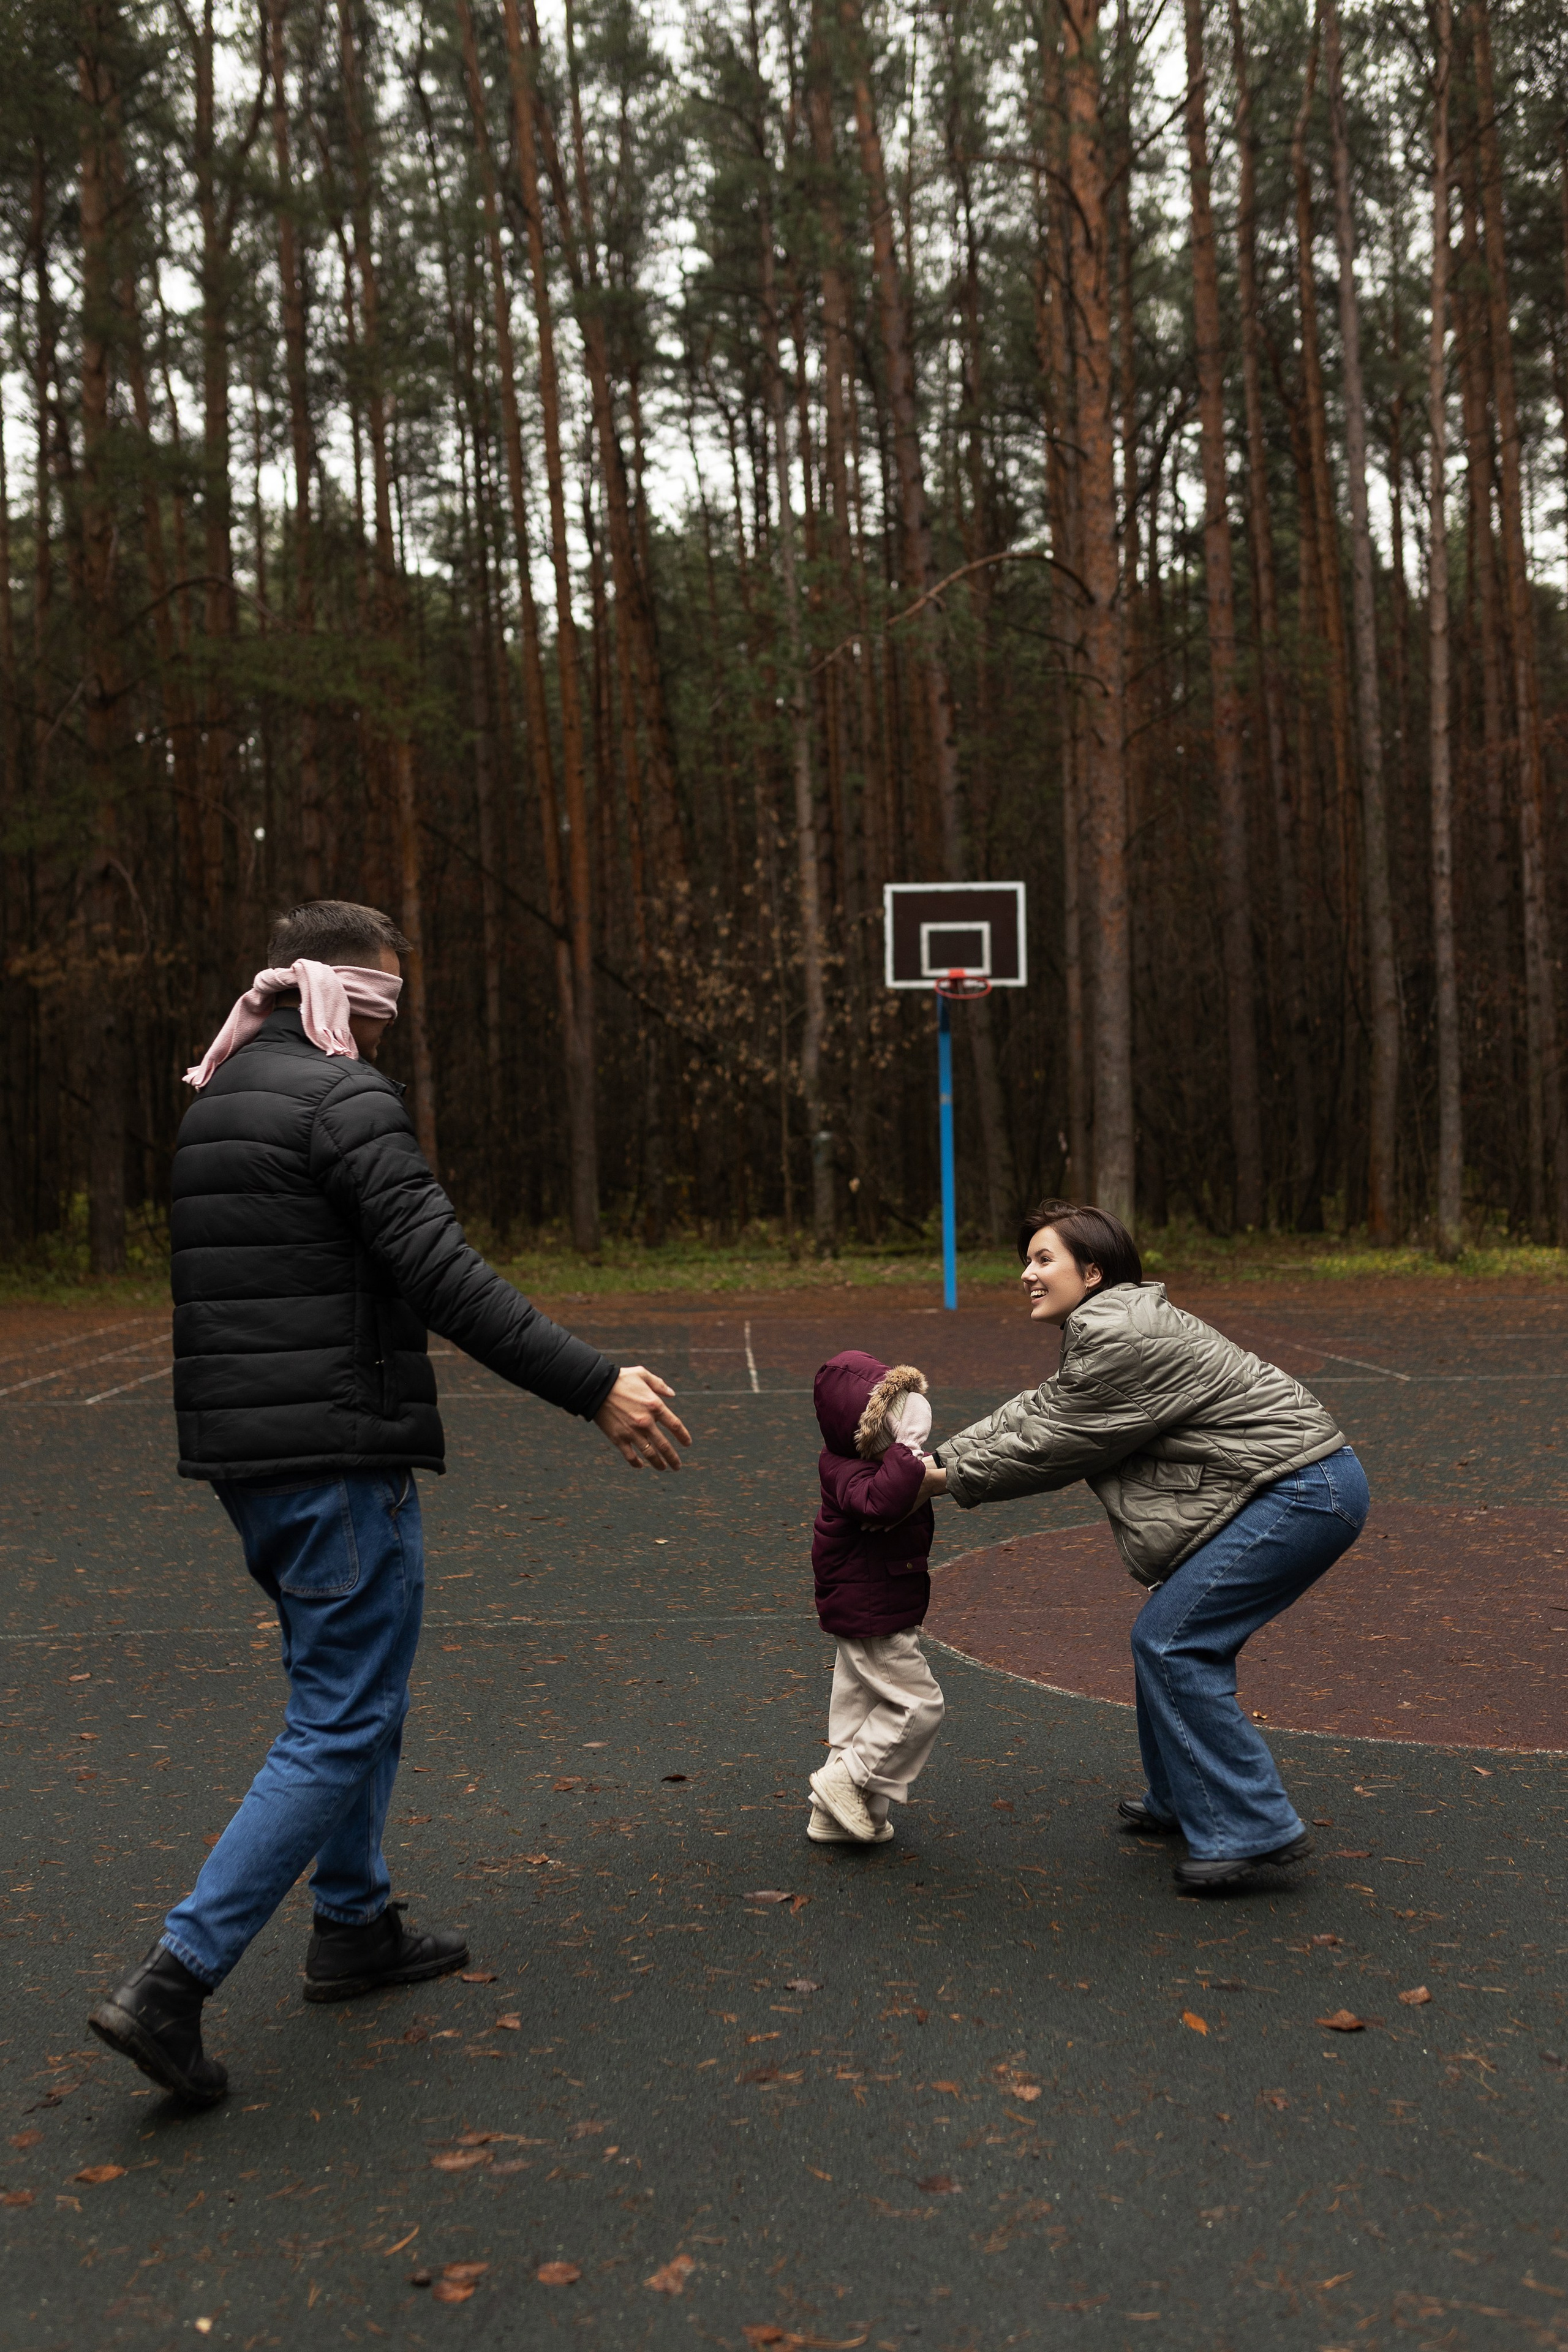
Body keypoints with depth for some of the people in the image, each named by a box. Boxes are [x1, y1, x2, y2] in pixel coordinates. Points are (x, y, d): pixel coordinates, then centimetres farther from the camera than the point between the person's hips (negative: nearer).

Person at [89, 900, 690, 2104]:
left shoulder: (211, 1106, 15)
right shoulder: (344, 1098, -14)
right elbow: (444, 1272, -23)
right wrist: (594, 1384, -24)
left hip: (242, 1455, 10)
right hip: (340, 1459, -10)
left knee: (349, 1691, 22)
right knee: (342, 1724, -2)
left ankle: (356, 1926, 33)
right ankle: (174, 1981, -5)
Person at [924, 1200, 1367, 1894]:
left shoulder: (1119, 1340, -18)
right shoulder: (1101, 1331, 16)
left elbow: (1048, 1445, -12)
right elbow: (1037, 1411, 17)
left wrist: (951, 1479, 0)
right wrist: (939, 1456, 10)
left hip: (1301, 1492, -11)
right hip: (1305, 1489, 11)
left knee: (1171, 1641, -9)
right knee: (1179, 1633, 16)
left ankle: (1250, 1829, -4)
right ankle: (1181, 1801, 30)